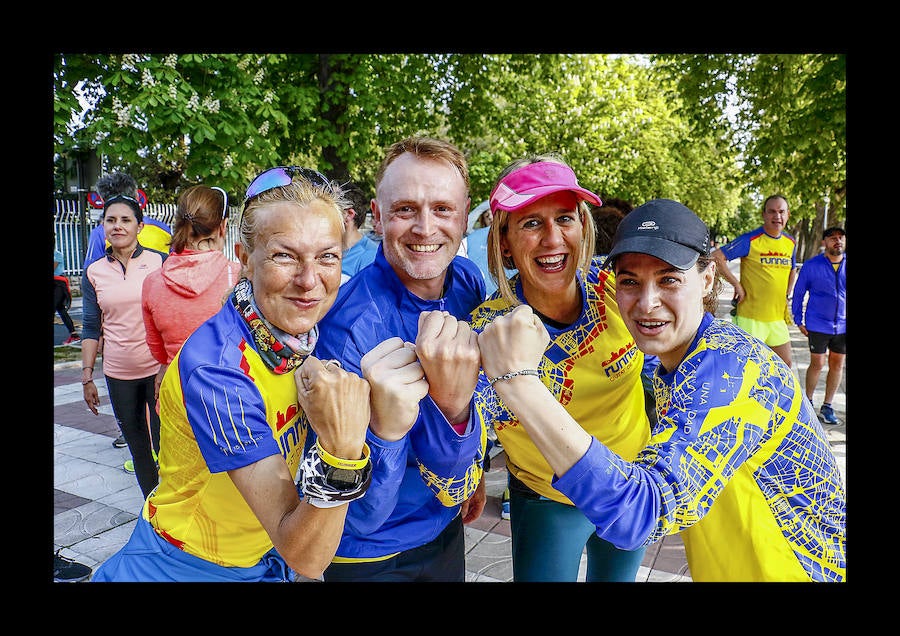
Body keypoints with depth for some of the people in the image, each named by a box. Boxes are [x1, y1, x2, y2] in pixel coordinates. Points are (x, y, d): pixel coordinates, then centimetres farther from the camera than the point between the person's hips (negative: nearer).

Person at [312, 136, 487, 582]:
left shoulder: (468, 281, -11)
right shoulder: (348, 324, -30)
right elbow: (358, 516, -31)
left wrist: (473, 471, 13)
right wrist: (384, 428, -48)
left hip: (447, 528, 6)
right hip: (371, 553, -5)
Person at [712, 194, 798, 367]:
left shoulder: (790, 242, 9)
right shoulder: (750, 239, -12)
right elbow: (716, 257, -16)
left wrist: (786, 297, 14)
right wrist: (737, 285, -16)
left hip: (778, 317, 6)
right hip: (751, 318, -6)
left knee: (786, 365, 14)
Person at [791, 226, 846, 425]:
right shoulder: (811, 265, -6)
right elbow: (799, 293, 2)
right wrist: (799, 321, 1)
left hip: (842, 326, 3)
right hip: (818, 325, -3)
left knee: (837, 365, 10)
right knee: (817, 364, 2)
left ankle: (827, 407, 23)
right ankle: (808, 402, 22)